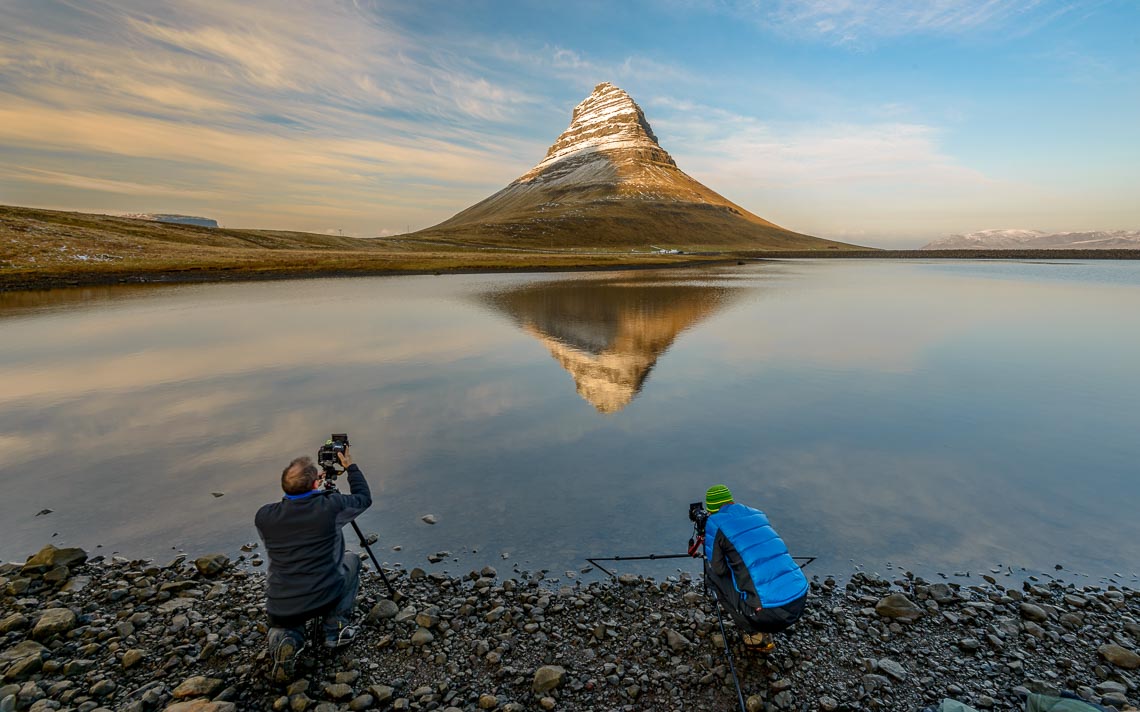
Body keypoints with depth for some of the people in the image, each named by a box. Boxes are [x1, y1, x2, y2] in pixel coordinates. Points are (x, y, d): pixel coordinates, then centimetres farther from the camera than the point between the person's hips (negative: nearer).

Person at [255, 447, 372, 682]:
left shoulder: (263, 516, -5)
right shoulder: (330, 507, -13)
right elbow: (364, 497, 8)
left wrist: (309, 488, 23)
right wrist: (350, 466, 21)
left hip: (279, 610, 3)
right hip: (324, 600, -3)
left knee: (283, 622, 38)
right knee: (350, 560, 26)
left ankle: (284, 637, 3)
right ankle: (337, 628, 16)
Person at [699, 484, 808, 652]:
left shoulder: (715, 523, -2)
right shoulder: (758, 514, 15)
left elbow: (718, 569, 2)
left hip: (769, 612, -6)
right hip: (800, 600, 7)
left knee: (712, 569, 13)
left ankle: (756, 635, 13)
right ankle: (763, 631, 26)